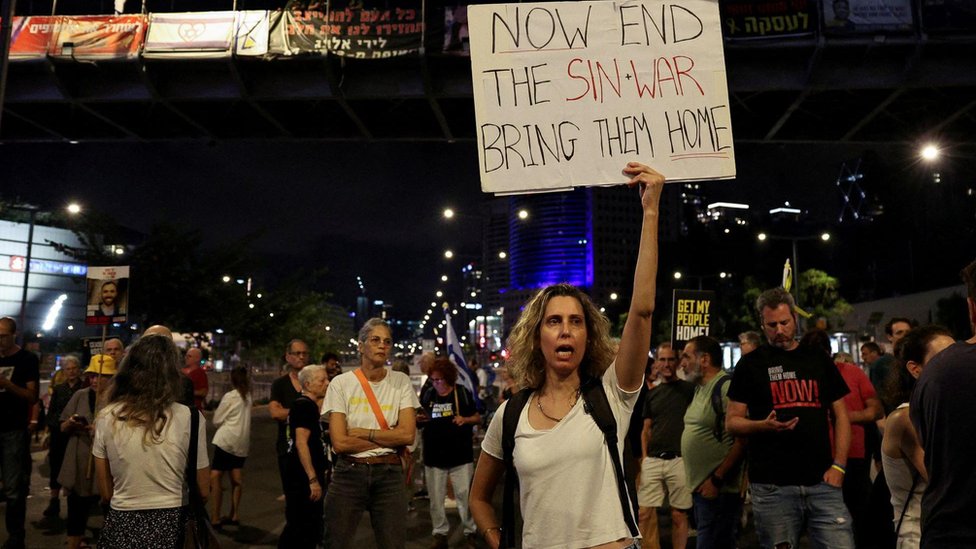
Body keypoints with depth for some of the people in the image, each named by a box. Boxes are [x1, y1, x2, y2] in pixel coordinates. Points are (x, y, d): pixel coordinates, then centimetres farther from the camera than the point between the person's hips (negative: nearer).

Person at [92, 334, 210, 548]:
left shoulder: (107, 417, -7)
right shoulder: (190, 418, -15)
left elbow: (106, 493, 2)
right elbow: (203, 491, -5)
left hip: (123, 527, 2)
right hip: (172, 526, -2)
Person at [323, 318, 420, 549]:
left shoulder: (401, 382, 0)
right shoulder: (341, 383, -5)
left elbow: (408, 434, -9)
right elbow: (340, 442, -12)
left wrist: (362, 432, -11)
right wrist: (389, 438, -9)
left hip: (389, 474, 1)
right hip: (349, 473, -1)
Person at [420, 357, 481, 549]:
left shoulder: (463, 394, -3)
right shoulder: (428, 396, 6)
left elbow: (478, 418, 3)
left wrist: (465, 419, -15)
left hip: (460, 455, -3)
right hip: (434, 456, 3)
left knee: (465, 495, 1)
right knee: (436, 499, 9)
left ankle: (471, 531, 16)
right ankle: (440, 533, 21)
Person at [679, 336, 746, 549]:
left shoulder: (727, 388, -16)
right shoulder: (700, 388, 14)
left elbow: (742, 440, -22)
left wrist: (717, 479, -20)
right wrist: (695, 481, 14)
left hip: (718, 491, -9)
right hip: (700, 488, 10)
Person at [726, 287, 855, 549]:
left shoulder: (819, 360, 11)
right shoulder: (750, 364, 3)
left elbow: (840, 415, 11)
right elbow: (732, 422, 2)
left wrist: (838, 465, -1)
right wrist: (764, 425, -17)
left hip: (822, 483, 2)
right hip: (772, 487, -1)